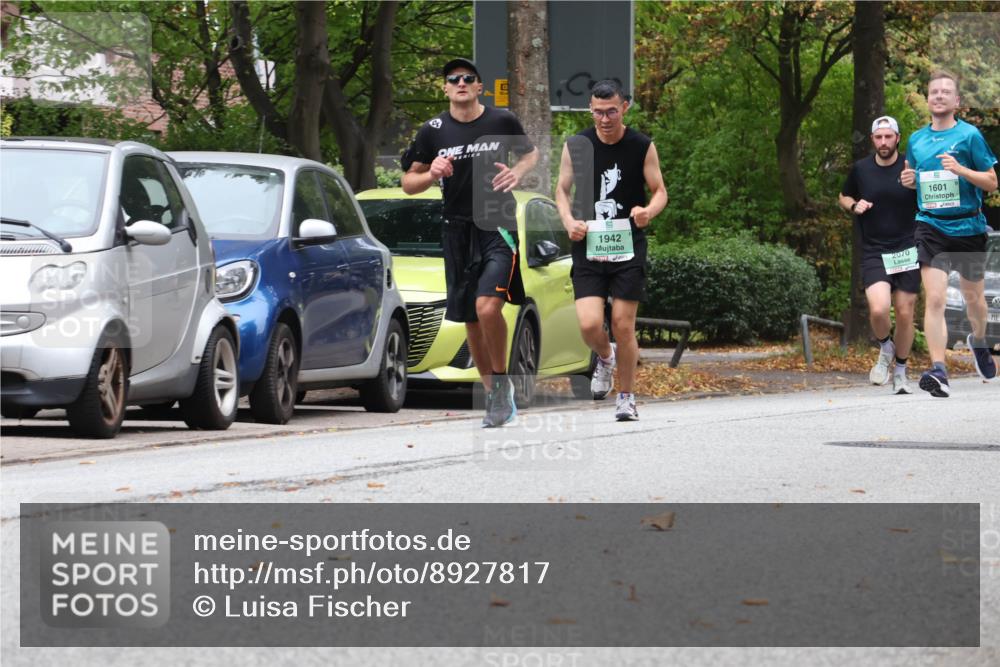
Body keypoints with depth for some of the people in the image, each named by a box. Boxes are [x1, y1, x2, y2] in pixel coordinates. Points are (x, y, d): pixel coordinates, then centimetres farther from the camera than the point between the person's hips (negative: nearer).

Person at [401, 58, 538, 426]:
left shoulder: (502, 121, -1)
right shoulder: (434, 130, 2)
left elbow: (531, 153, 17)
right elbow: (408, 182, 8)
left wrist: (517, 172, -4)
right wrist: (431, 175, -13)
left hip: (498, 226, -3)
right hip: (457, 230, 3)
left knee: (488, 306, -23)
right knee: (471, 320, 7)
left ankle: (502, 381, -3)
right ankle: (494, 395, 22)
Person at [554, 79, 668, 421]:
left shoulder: (642, 147, -2)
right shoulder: (576, 146, 2)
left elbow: (660, 191, 5)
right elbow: (562, 190, 12)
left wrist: (649, 211, -18)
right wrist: (569, 221, -7)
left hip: (628, 247, -1)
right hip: (588, 246, 1)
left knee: (623, 325, -1)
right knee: (589, 325, -12)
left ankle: (626, 397, 16)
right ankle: (605, 357, 24)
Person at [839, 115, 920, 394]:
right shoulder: (860, 169, 2)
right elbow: (844, 196, 19)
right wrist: (854, 205, -3)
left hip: (907, 251, 0)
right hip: (873, 253, 0)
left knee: (905, 315, 2)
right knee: (878, 309, -20)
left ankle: (900, 372, 22)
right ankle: (885, 348, 12)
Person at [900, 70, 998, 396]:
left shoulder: (969, 135, -4)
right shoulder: (916, 140, 8)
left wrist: (960, 170, -18)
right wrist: (908, 179, 1)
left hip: (968, 227, -1)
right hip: (931, 228, 1)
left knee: (973, 296, 16)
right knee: (934, 298, -16)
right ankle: (938, 370, -22)